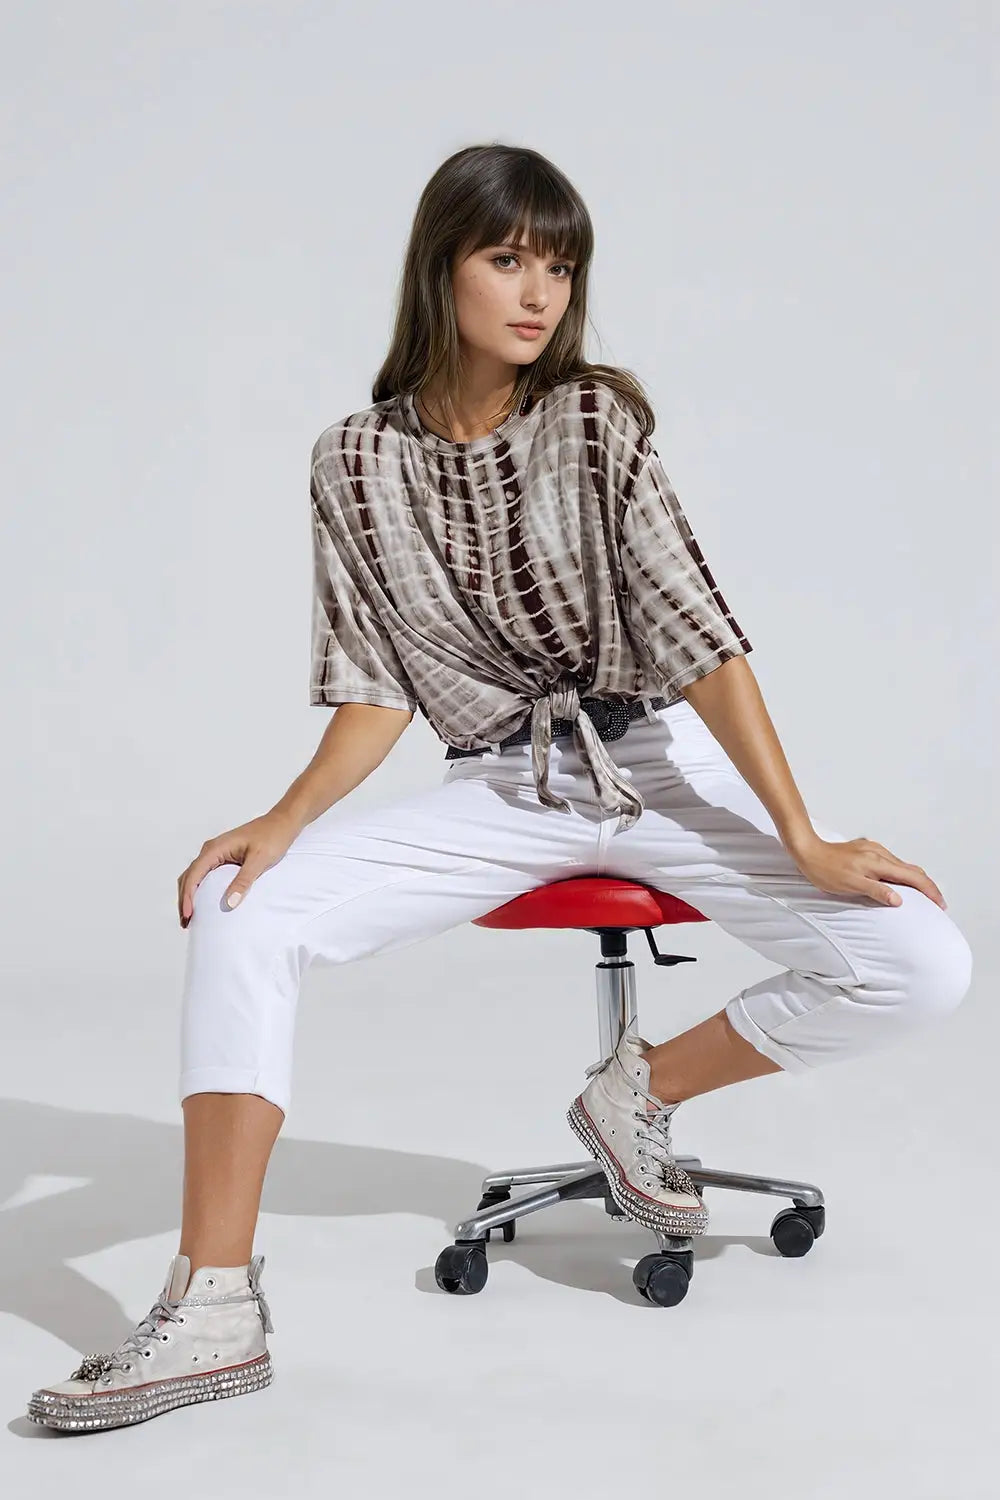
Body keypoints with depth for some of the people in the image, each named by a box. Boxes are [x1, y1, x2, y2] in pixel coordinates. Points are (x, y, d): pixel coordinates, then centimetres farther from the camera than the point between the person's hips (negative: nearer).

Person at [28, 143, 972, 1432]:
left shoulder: (595, 422, -5)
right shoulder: (356, 464, 0)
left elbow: (697, 633, -11)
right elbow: (378, 687, 2)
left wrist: (804, 841, -17)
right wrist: (286, 821, -16)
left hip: (656, 764, -1)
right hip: (500, 794, 1)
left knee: (923, 967, -20)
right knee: (241, 912, -22)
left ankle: (642, 1090, 4)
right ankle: (213, 1305, -19)